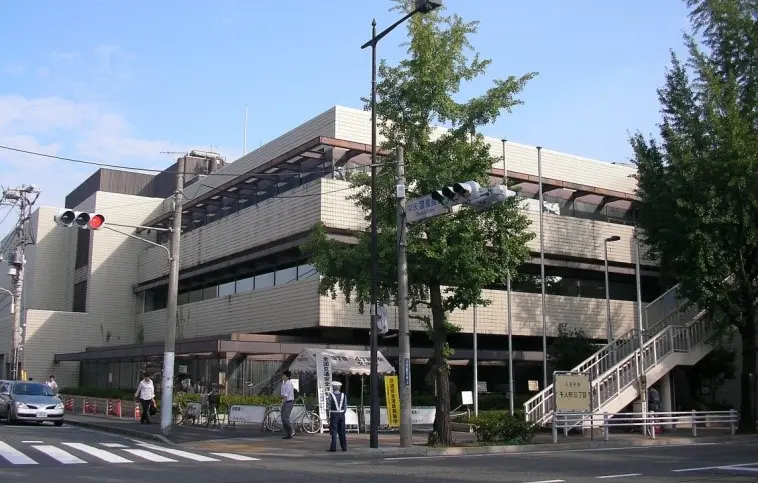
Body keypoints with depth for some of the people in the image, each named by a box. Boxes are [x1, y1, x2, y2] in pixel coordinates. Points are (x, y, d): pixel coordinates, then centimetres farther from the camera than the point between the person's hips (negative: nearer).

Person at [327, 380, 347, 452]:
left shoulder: (331, 396, -10)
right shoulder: (343, 395, 1)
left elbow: (329, 407, -6)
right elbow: (345, 406, 3)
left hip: (334, 415, -4)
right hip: (342, 414, 4)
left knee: (334, 431, 0)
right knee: (342, 431, 12)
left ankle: (333, 448, -4)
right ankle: (344, 447, 16)